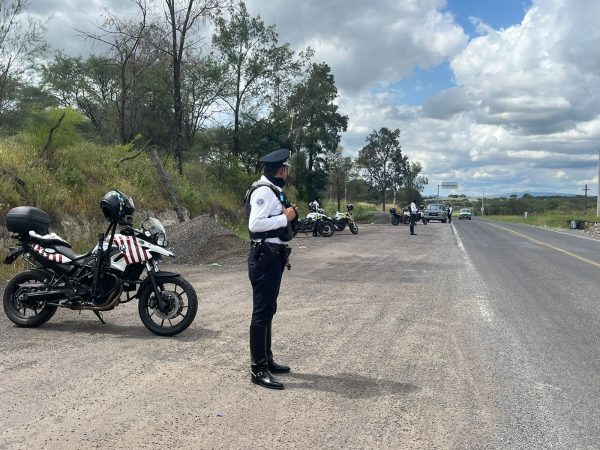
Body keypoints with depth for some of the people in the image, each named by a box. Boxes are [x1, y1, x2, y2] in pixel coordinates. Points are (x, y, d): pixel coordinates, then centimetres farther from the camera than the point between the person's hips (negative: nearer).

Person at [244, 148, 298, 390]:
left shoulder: (272, 190, 16)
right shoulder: (264, 191, -16)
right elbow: (255, 224, -26)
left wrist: (288, 214, 5)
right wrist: (285, 217, -18)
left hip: (272, 257, 11)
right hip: (265, 258, -11)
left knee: (268, 311, 17)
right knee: (262, 313, -6)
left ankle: (266, 360, 28)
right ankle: (258, 370, 1)